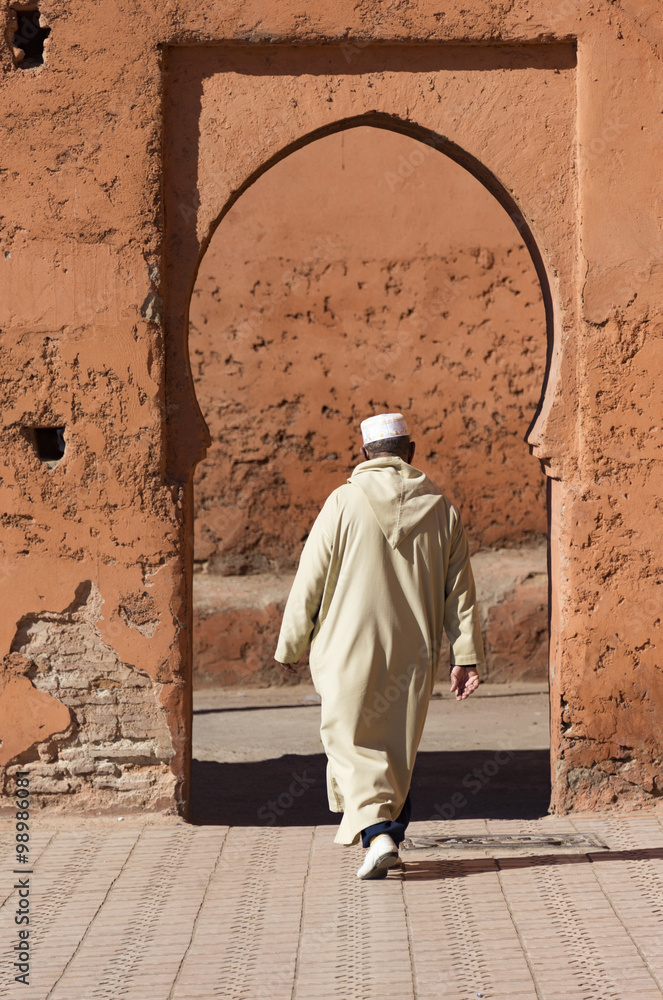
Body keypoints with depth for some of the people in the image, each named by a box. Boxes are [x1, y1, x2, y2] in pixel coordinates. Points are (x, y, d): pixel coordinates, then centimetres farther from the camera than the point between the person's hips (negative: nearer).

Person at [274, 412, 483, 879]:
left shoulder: (345, 503, -7)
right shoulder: (440, 509, 3)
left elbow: (310, 581, -4)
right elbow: (460, 591, 4)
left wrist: (292, 644, 6)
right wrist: (467, 656, 8)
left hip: (351, 648, -3)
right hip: (415, 653, 3)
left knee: (351, 741, 2)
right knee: (399, 748, 16)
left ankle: (376, 832, -16)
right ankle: (390, 841, 22)